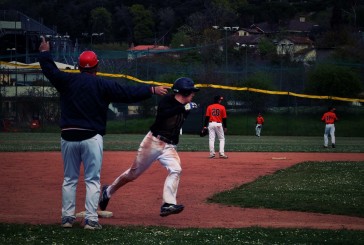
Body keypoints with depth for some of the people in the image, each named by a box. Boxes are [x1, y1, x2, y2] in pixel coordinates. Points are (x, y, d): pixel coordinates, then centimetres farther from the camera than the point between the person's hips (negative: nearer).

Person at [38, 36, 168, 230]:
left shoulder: (67, 81, 1)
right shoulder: (103, 85, -4)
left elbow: (50, 70, 13)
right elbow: (128, 93, -4)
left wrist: (44, 53, 30)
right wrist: (152, 90, 3)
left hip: (68, 137, 3)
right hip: (91, 138, -3)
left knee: (69, 179, 12)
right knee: (92, 180, 1)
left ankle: (67, 217, 12)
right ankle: (91, 219, -4)